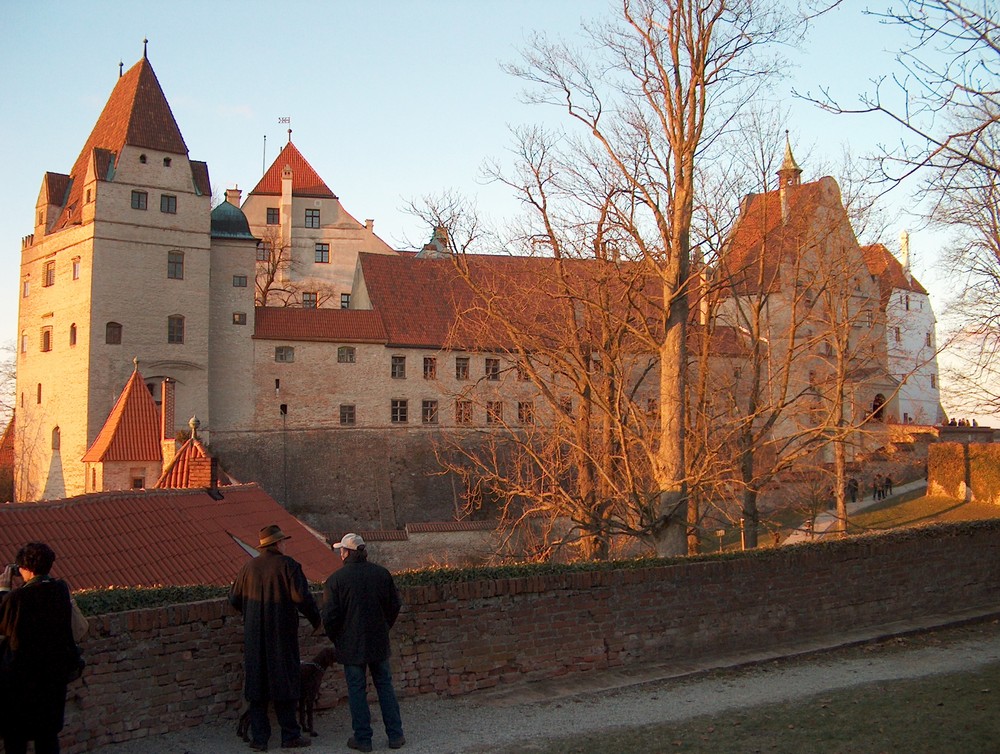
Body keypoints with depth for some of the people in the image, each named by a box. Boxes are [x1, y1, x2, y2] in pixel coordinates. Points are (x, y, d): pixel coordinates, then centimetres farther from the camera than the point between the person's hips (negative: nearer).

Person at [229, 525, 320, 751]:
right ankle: (290, 736, 10)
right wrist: (315, 619, -2)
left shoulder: (248, 567, 5)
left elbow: (234, 599, 11)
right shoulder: (287, 565, -10)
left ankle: (259, 738, 11)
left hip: (254, 637, 4)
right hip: (282, 635, -4)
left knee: (256, 684, 9)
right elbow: (301, 597, -16)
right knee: (284, 682, 5)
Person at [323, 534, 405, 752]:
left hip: (351, 644, -3)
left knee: (356, 690, 6)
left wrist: (336, 639, 6)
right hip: (379, 643, 3)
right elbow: (395, 605, 7)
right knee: (385, 686, 12)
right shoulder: (382, 574, -1)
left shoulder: (336, 579, -12)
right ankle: (395, 735, 14)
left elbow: (329, 616, -10)